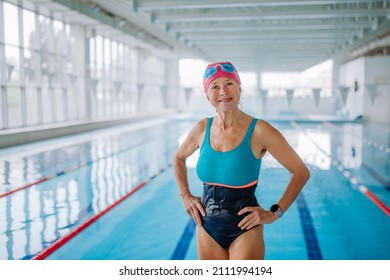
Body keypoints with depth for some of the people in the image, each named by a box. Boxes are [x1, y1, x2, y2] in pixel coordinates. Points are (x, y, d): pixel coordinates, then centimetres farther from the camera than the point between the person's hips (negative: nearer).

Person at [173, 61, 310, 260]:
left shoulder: (259, 131, -14)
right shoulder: (202, 128, -2)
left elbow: (301, 172, -7)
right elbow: (179, 158, 18)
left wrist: (275, 212, -10)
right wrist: (185, 195, 8)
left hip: (244, 230, -4)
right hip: (207, 228, 4)